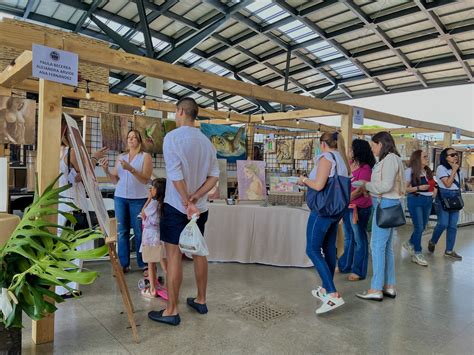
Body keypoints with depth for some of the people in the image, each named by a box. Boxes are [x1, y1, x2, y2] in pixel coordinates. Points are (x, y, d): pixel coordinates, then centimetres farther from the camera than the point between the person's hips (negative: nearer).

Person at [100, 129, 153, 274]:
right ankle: (124, 264, 14)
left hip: (138, 199, -4)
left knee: (139, 232, -3)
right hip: (120, 197, 4)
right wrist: (106, 170, -4)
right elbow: (115, 180, 12)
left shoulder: (145, 156, 2)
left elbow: (145, 180, -9)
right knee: (122, 231, 6)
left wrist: (130, 168, -20)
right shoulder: (121, 157, 14)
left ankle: (144, 265, 7)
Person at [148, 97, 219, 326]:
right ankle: (200, 301, 29)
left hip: (177, 207, -6)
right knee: (198, 253, 15)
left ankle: (172, 311, 11)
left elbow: (176, 176, -19)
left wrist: (187, 204, -13)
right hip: (200, 208, 6)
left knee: (174, 257, 1)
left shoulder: (172, 137, -12)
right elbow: (214, 176, 2)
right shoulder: (206, 141, 6)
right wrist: (195, 198, -6)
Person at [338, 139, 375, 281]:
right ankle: (345, 265, 35)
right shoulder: (350, 164, 6)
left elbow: (359, 190, -19)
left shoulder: (365, 168, -16)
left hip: (359, 208, -8)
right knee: (348, 237, 20)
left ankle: (358, 271, 17)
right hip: (347, 206, 8)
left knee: (359, 239, 5)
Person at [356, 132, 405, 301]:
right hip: (388, 204, 10)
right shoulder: (388, 159, 16)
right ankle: (389, 287, 21)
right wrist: (368, 186, 7)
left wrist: (366, 185, -7)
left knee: (377, 246, -7)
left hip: (385, 204, -10)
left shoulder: (390, 159, -11)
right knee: (386, 246, 13)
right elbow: (386, 184, 12)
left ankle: (376, 289, -1)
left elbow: (386, 186, -19)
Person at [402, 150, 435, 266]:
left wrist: (433, 188, 7)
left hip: (428, 201, 7)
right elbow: (405, 188, -11)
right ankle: (417, 254, 9)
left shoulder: (428, 171, 11)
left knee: (422, 227, 10)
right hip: (415, 201, -7)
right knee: (419, 227, -4)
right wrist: (419, 188, -20)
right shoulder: (410, 171, -8)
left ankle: (410, 243, 35)